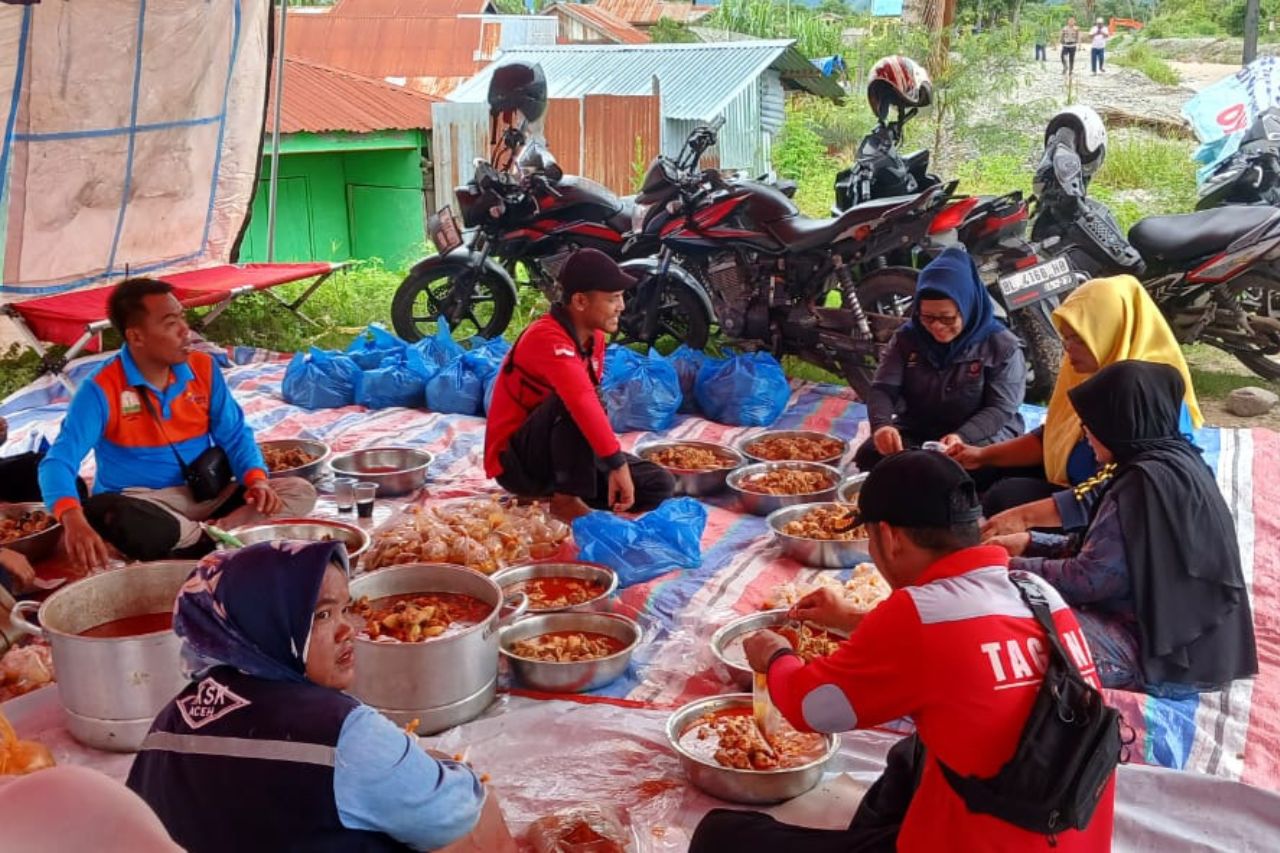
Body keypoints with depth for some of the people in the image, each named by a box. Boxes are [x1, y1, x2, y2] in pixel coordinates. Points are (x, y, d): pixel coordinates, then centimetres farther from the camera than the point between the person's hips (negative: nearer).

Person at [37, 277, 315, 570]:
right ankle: (217, 541, -22)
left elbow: (235, 436, 6)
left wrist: (257, 480, -17)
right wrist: (73, 521, -44)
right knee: (101, 513, -39)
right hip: (140, 504, -4)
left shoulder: (203, 368, 0)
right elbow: (59, 461, -22)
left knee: (300, 492, -13)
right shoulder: (103, 389, -13)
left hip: (204, 496, 4)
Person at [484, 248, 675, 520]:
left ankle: (547, 489, 5)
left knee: (659, 486, 0)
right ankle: (566, 499, -23)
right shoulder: (547, 338, -26)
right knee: (570, 402, -36)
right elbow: (583, 402, -40)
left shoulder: (594, 337, 2)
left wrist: (610, 465, -1)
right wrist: (618, 463, -43)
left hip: (561, 453, 9)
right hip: (517, 461, -9)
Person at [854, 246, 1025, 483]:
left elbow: (1001, 408, -13)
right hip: (915, 432, 3)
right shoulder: (907, 338, 2)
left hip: (983, 434, -3)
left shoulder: (1002, 346, -7)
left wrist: (962, 436, -32)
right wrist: (882, 424, -29)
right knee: (869, 456, -24)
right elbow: (883, 388, -4)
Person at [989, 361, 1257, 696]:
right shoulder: (1175, 459, 8)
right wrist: (1031, 542, 15)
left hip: (1168, 653, -10)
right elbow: (1105, 548, 15)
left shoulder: (1149, 479, -22)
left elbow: (1090, 578, -20)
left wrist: (1011, 568, -8)